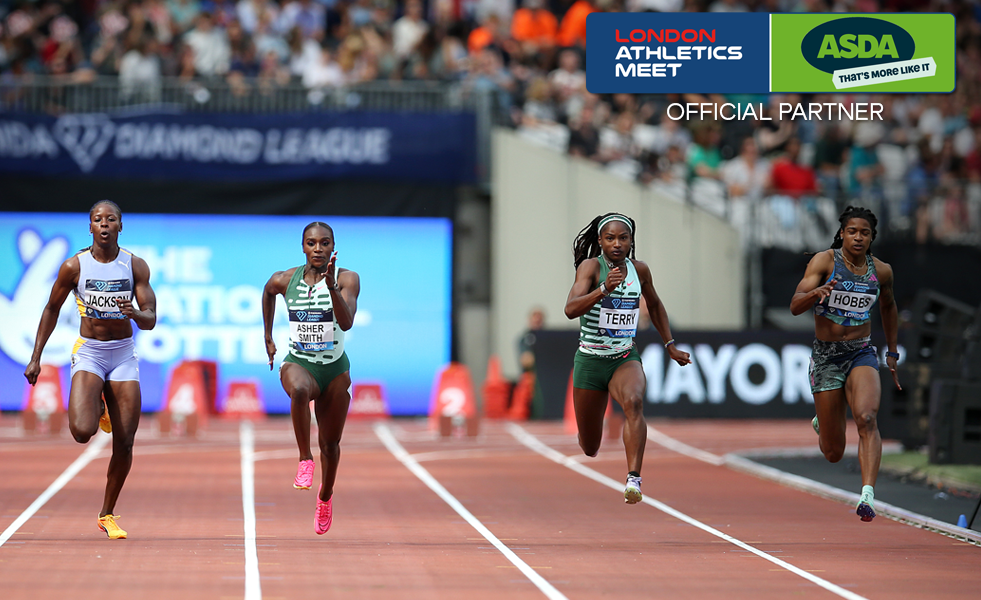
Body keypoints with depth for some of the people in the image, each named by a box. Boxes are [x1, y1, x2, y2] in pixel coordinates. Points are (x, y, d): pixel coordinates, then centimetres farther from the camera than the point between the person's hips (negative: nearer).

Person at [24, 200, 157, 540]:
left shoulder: (136, 266, -3)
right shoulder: (74, 267, -6)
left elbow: (150, 321, -4)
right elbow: (52, 309, 7)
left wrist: (134, 312, -28)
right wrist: (36, 357, 4)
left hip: (124, 355, 2)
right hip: (88, 352, -2)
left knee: (124, 443, -2)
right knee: (82, 432, -23)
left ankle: (107, 515, 17)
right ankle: (95, 410, 17)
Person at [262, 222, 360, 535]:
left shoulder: (347, 279, -11)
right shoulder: (285, 280, -4)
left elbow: (347, 322, -26)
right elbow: (268, 292, 20)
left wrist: (332, 286, -39)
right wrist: (268, 337, 22)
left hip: (334, 368, 0)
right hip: (297, 363, 0)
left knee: (330, 444, 10)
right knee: (299, 389, -39)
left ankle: (325, 496, 38)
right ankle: (305, 459, -28)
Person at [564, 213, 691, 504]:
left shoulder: (640, 270, 2)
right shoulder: (591, 266, -11)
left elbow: (655, 305, 22)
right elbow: (571, 309, -26)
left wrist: (670, 345, 19)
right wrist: (604, 289, -40)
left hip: (626, 358, 2)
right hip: (590, 360, -2)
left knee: (634, 401, -34)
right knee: (590, 448, 9)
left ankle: (634, 480, -43)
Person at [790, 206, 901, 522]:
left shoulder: (881, 270, 3)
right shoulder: (824, 261, -7)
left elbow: (888, 306, 24)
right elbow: (795, 306, -16)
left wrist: (892, 354, 25)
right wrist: (816, 293, -37)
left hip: (862, 354, 1)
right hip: (826, 357, -1)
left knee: (867, 417, -29)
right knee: (833, 454, 4)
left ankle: (868, 495, -37)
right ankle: (823, 425, 42)